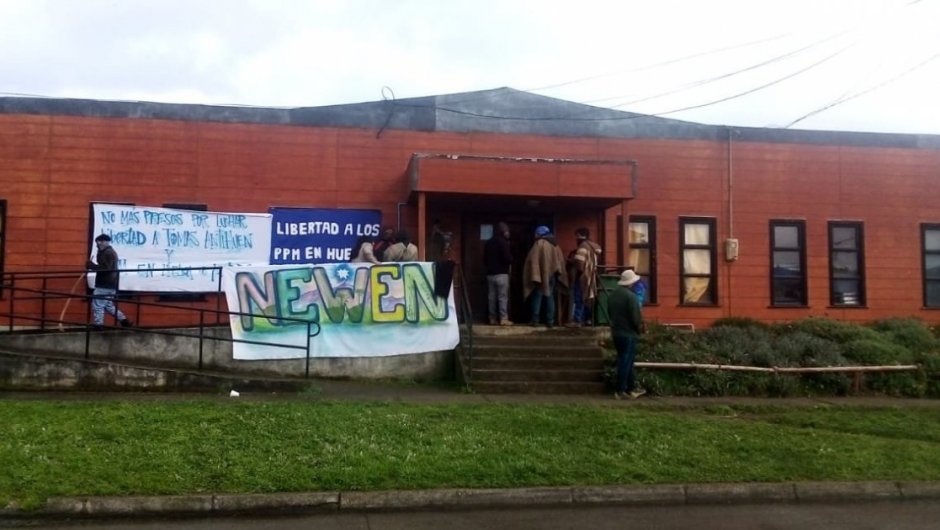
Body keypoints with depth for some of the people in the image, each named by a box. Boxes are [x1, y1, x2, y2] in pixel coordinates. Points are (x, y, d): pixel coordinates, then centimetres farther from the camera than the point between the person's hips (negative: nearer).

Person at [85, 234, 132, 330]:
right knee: (108, 305, 17)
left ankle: (98, 325, -3)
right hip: (109, 284, 11)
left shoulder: (107, 253, -15)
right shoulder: (110, 252, 19)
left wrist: (92, 266, -18)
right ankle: (124, 321, 17)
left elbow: (106, 268, -25)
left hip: (105, 285, -11)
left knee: (97, 305, -6)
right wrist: (93, 266, 9)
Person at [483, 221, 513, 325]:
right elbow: (507, 258, -16)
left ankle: (493, 318, 9)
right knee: (503, 297, -5)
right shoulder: (503, 242, -11)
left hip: (490, 274, 7)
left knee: (491, 297, 7)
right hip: (501, 273, -7)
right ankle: (503, 319, -7)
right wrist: (511, 261, 4)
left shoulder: (488, 242, 13)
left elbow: (484, 259, 18)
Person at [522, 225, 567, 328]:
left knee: (537, 297, 2)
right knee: (550, 297, 9)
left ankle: (535, 320, 1)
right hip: (552, 275, 5)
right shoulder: (555, 245, 11)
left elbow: (533, 260, -14)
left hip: (541, 275, -5)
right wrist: (559, 274, 14)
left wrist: (534, 275, -14)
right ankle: (550, 321, 4)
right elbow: (561, 261, 12)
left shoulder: (539, 244, -8)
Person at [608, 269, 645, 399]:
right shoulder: (630, 296, -18)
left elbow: (609, 313, 14)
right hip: (628, 334, -8)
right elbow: (635, 317, -17)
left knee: (625, 361, 16)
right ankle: (620, 391, 1)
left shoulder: (612, 294, 8)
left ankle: (631, 388, 22)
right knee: (626, 362, -2)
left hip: (616, 332, 8)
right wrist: (640, 328, -1)